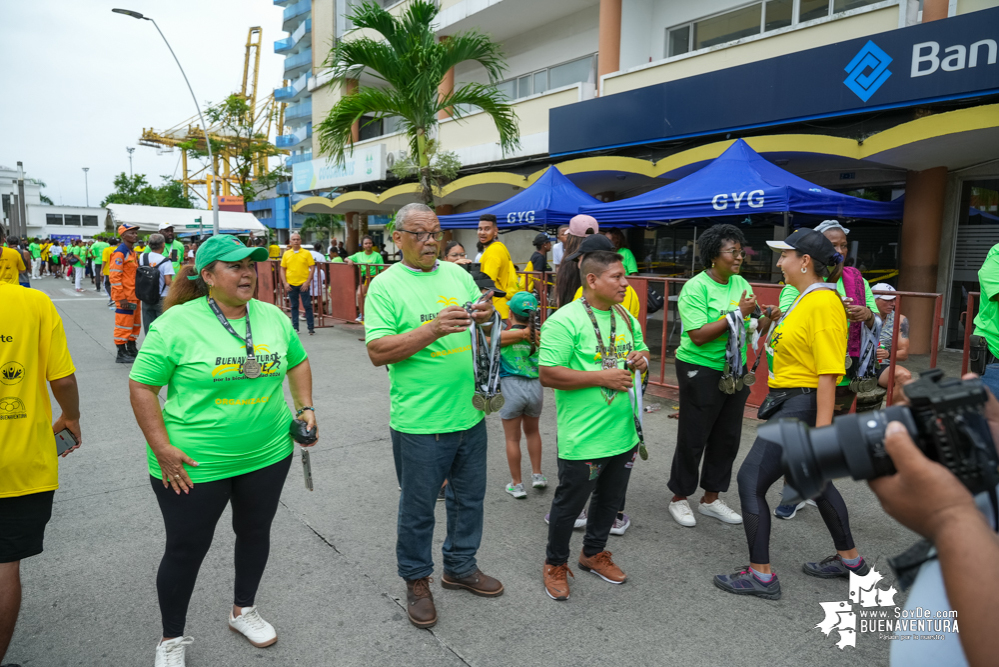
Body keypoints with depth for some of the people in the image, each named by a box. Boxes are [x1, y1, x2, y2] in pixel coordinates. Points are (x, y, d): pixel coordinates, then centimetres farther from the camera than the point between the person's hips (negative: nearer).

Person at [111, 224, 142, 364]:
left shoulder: (132, 252, 14)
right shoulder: (120, 253, -14)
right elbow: (114, 276, -18)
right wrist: (121, 298, -21)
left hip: (134, 296, 9)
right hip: (125, 297, -9)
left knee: (135, 324, 16)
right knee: (123, 325, -2)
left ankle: (132, 350, 28)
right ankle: (121, 354, 5)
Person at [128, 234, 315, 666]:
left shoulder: (272, 316, 2)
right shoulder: (177, 323, -13)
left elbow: (298, 361, 15)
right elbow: (142, 386, -10)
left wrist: (304, 407, 4)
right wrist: (162, 448, -15)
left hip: (268, 455, 5)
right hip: (192, 465, -4)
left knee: (255, 533, 20)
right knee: (187, 549, 10)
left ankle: (243, 611, 45)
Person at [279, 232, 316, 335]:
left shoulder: (306, 253, -1)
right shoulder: (286, 254, 7)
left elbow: (312, 268, -2)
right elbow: (283, 269, 9)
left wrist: (307, 282, -9)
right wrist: (285, 283, -1)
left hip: (303, 284, -2)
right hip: (291, 284, 2)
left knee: (307, 305, -1)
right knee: (294, 306, 9)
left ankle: (311, 327, 5)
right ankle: (295, 327, 16)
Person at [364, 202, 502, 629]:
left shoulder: (458, 275, 7)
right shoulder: (386, 285, -8)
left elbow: (483, 336, 12)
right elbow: (377, 352, -16)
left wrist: (487, 318, -12)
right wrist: (432, 329, -27)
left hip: (469, 414, 5)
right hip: (419, 422, -5)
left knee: (469, 497, 19)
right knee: (418, 507, 11)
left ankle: (460, 567, 40)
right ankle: (417, 581, 32)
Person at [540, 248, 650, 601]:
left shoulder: (626, 317, 8)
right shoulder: (564, 321, -18)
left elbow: (639, 349, 23)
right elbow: (547, 374, -23)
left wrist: (641, 359, -2)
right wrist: (602, 377, -23)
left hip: (622, 432, 8)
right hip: (583, 438, -7)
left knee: (610, 499, 21)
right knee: (569, 503, 8)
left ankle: (594, 552, 43)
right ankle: (555, 564, 30)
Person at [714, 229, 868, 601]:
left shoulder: (824, 302, -18)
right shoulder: (804, 298, 12)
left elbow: (828, 373, -23)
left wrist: (821, 429, -25)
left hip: (800, 407, -11)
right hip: (788, 403, 11)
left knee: (750, 481, -7)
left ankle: (761, 576, 5)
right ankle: (850, 559, 42)